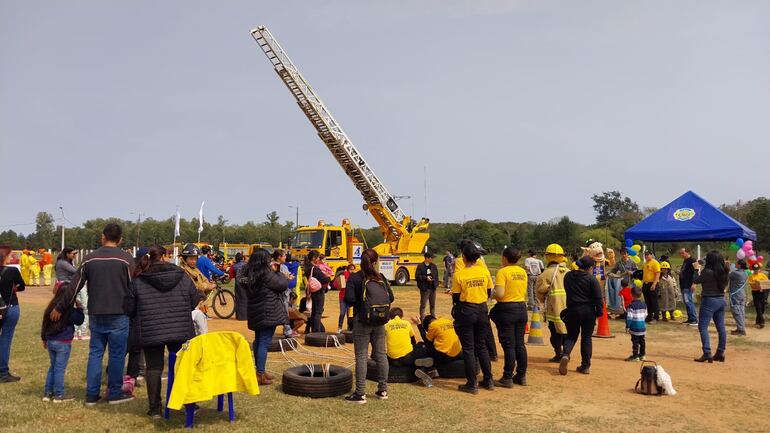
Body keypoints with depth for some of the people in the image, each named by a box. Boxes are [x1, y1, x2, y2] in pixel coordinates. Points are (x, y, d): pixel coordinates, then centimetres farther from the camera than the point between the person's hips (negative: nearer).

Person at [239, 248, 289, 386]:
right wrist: (280, 274, 6)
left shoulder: (248, 273, 8)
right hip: (268, 312, -9)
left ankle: (260, 370, 26)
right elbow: (282, 285, -12)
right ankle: (260, 374, -6)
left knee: (258, 340, 16)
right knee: (265, 342, -6)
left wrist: (274, 272, 16)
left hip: (255, 312, 9)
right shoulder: (266, 273, -17)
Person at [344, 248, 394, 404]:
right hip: (379, 322, 4)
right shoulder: (381, 278, 2)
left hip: (362, 321, -4)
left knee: (361, 356, 1)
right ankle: (383, 390, 24)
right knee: (381, 354, 14)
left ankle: (360, 394, 4)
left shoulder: (355, 278, -8)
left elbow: (349, 299, -16)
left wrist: (359, 301, 5)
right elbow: (391, 298, 2)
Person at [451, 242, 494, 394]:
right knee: (482, 346, 17)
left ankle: (472, 384, 8)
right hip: (482, 310, 4)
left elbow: (456, 298, -6)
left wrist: (456, 307, 15)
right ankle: (488, 381, 22)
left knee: (468, 348, 5)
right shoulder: (484, 271, -3)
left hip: (466, 312, -4)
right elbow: (489, 293, 6)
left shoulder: (459, 274, -12)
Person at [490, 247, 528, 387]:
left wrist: (491, 294, -1)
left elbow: (499, 294, -20)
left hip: (507, 309, -6)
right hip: (521, 308, 6)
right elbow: (525, 293, 12)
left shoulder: (503, 272, -14)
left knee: (509, 345, -1)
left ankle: (507, 378, 5)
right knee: (520, 344, 13)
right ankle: (521, 376, 20)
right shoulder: (523, 272, 7)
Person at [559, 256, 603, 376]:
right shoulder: (592, 279, -11)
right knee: (586, 338, 10)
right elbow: (598, 297, -11)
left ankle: (565, 355, -17)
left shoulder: (568, 276, 2)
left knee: (571, 336, 12)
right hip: (589, 311, -2)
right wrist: (599, 312, -2)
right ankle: (585, 366, 13)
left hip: (573, 310, 2)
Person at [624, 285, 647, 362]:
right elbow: (645, 315, 15)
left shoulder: (632, 305, -16)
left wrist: (627, 326, -9)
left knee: (635, 342, -1)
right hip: (643, 326, 7)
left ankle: (635, 356, 2)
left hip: (635, 327, -7)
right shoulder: (644, 305, 6)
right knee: (642, 341, 15)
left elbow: (629, 317, -16)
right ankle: (642, 355, 23)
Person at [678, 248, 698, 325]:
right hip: (683, 285, 10)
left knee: (688, 302, -13)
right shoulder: (685, 261, 19)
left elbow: (695, 272, -18)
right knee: (687, 302, 11)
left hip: (688, 286, -10)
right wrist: (680, 273, 13)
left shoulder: (692, 260, -10)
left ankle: (694, 320, -12)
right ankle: (690, 319, 17)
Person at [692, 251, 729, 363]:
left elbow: (695, 281, -8)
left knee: (703, 327, -4)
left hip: (709, 300, -8)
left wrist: (696, 268, 6)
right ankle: (720, 353, 20)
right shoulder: (723, 272, 2)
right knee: (721, 327, 12)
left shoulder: (708, 272, -19)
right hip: (721, 300, 8)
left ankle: (707, 353, -12)